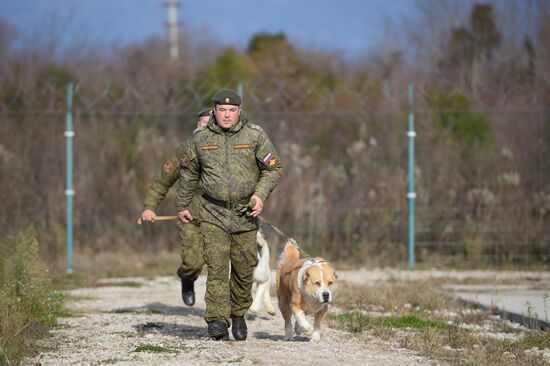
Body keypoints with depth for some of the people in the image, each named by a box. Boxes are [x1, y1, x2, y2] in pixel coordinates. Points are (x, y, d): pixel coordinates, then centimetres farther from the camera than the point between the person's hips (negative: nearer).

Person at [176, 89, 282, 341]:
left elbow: (273, 169, 3)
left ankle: (238, 315, 28)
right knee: (216, 266, -12)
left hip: (245, 214, 1)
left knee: (243, 268, 7)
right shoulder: (200, 139, 2)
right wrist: (182, 205, 19)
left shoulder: (255, 136, -2)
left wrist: (260, 195, -12)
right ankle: (217, 321, -15)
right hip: (213, 214, 0)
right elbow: (188, 173, 15)